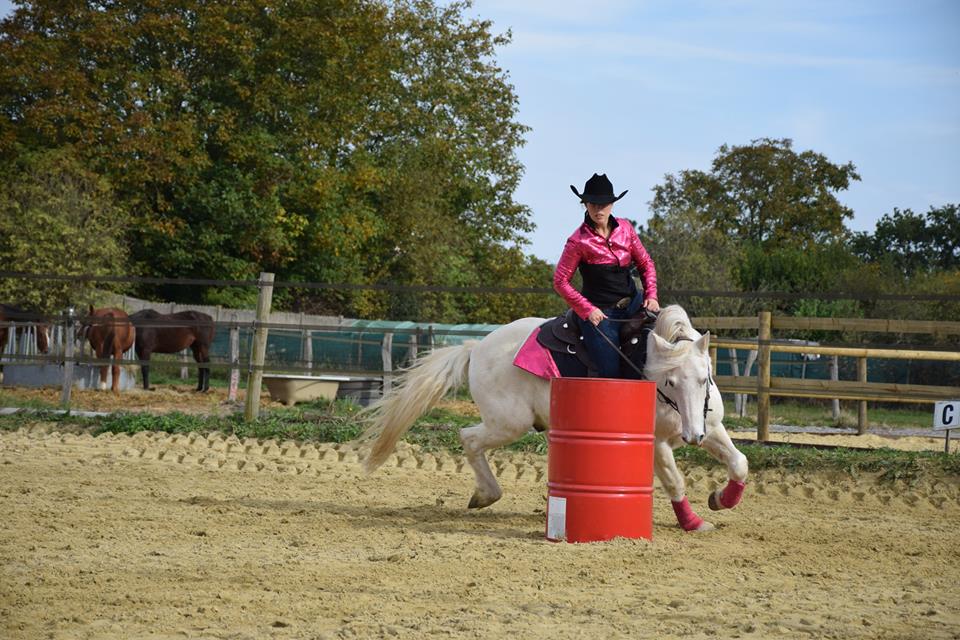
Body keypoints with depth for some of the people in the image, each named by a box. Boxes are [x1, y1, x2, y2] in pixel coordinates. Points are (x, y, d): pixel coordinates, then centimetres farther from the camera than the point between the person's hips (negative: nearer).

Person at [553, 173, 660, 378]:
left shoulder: (625, 229, 4)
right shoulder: (579, 241, -10)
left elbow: (645, 264, 11)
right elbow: (560, 281, -7)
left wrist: (651, 295, -4)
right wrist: (587, 310, -14)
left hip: (633, 303, 5)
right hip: (600, 313, -5)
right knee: (611, 374, -14)